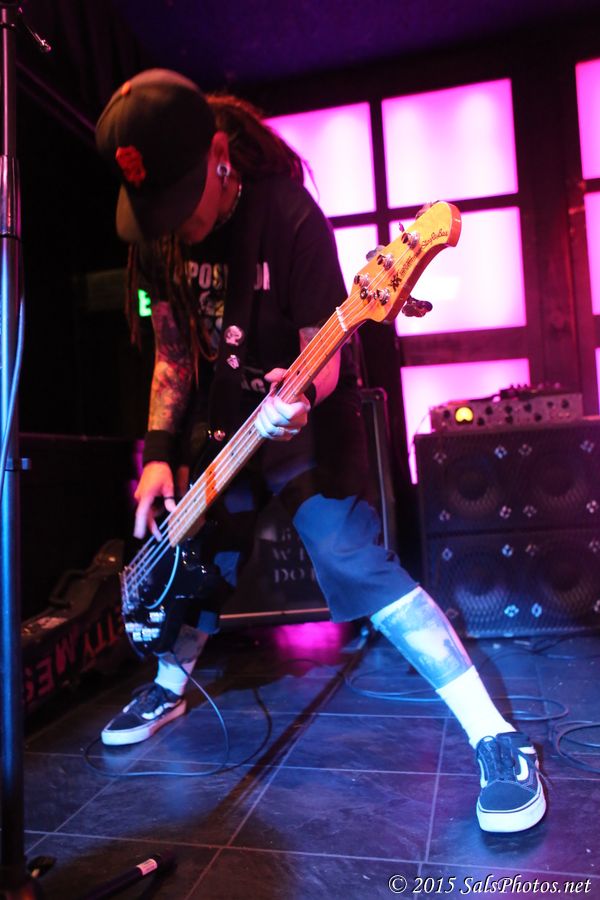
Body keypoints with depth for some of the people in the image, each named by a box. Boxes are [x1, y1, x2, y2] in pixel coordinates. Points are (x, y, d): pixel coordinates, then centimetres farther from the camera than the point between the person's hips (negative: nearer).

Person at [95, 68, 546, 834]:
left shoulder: (289, 215, -21)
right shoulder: (154, 236, -3)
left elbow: (325, 350, -19)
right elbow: (173, 355, 3)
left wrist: (300, 396, -41)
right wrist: (160, 452, -7)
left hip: (298, 420, -5)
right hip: (216, 422, 6)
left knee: (354, 560, -20)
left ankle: (498, 741, -11)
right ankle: (168, 691, 42)